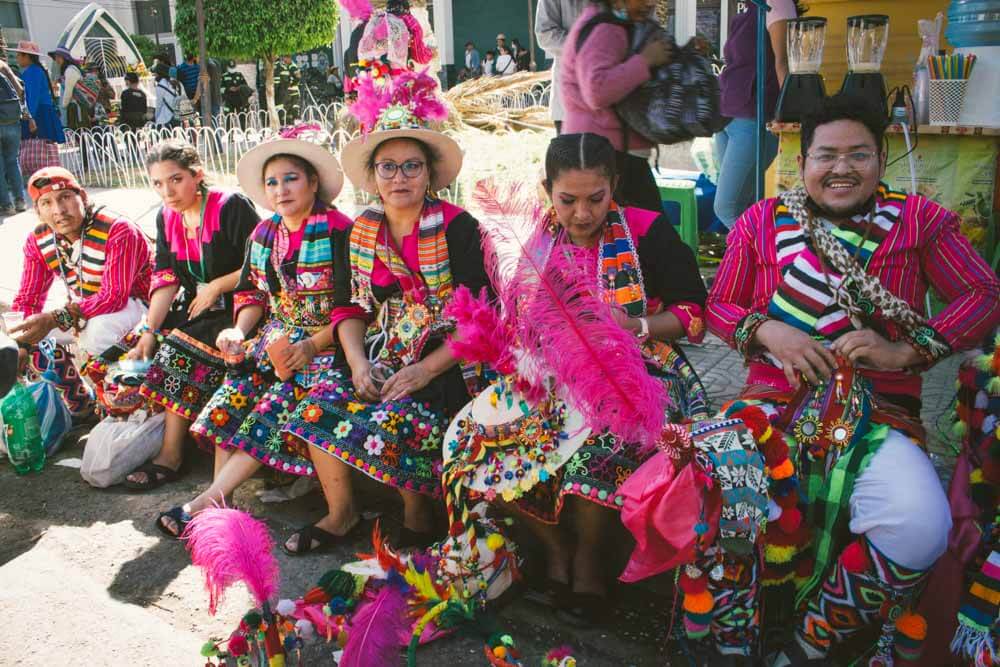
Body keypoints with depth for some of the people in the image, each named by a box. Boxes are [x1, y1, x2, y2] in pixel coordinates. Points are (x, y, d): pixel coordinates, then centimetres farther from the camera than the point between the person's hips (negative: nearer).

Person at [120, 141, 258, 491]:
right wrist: (148, 331, -10)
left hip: (235, 310, -8)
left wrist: (216, 287, -14)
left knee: (177, 353, -25)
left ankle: (171, 453, -16)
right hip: (194, 308, 8)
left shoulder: (231, 206, -12)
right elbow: (165, 279, 1)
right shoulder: (166, 217, 9)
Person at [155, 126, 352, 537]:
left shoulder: (338, 233, -10)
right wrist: (239, 332, -4)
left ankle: (209, 500, -20)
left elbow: (352, 307, -14)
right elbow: (254, 294, 15)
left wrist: (312, 346, -24)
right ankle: (221, 505, -16)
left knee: (273, 410, -24)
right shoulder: (264, 233, 11)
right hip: (275, 338, 6)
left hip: (325, 344, -6)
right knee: (231, 400, -16)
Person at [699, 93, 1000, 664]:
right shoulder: (762, 221, 13)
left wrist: (906, 350, -9)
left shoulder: (919, 220, 10)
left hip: (880, 415, 0)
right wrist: (767, 330, -7)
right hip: (774, 403, 1)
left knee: (919, 531, -29)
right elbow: (719, 305, 14)